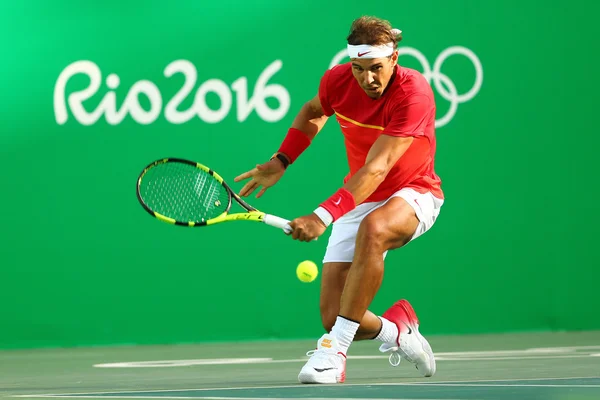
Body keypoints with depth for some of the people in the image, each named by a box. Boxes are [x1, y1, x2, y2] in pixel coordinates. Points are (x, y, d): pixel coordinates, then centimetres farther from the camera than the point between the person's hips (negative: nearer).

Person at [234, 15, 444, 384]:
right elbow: (313, 111, 17)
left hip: (413, 194, -5)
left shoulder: (414, 93, -27)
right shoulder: (338, 80, -11)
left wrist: (324, 216, -44)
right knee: (333, 317, -9)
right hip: (359, 200, 5)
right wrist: (281, 160, 6)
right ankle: (398, 332, 25)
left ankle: (335, 350, -35)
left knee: (373, 229, -43)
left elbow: (376, 169, -35)